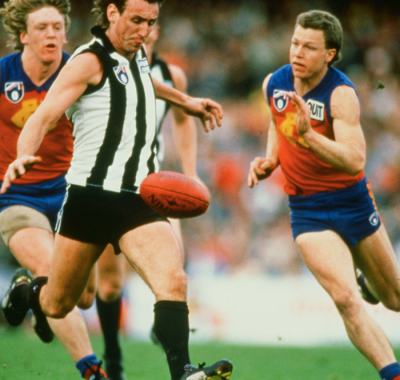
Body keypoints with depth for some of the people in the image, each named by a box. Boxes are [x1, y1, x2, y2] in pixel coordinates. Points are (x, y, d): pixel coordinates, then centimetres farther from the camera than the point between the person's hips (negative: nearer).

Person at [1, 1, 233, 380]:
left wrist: (184, 100, 47)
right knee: (58, 304, 10)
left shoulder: (136, 57, 14)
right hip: (90, 198, -5)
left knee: (173, 281, -21)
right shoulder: (90, 60, -8)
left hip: (140, 201, 5)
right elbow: (43, 116, -19)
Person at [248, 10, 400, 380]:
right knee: (347, 300, -21)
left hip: (353, 203, -1)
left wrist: (307, 136, -45)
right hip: (307, 209, 2)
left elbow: (355, 161, -34)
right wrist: (270, 160, 3)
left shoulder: (341, 94, -22)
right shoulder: (274, 84, -5)